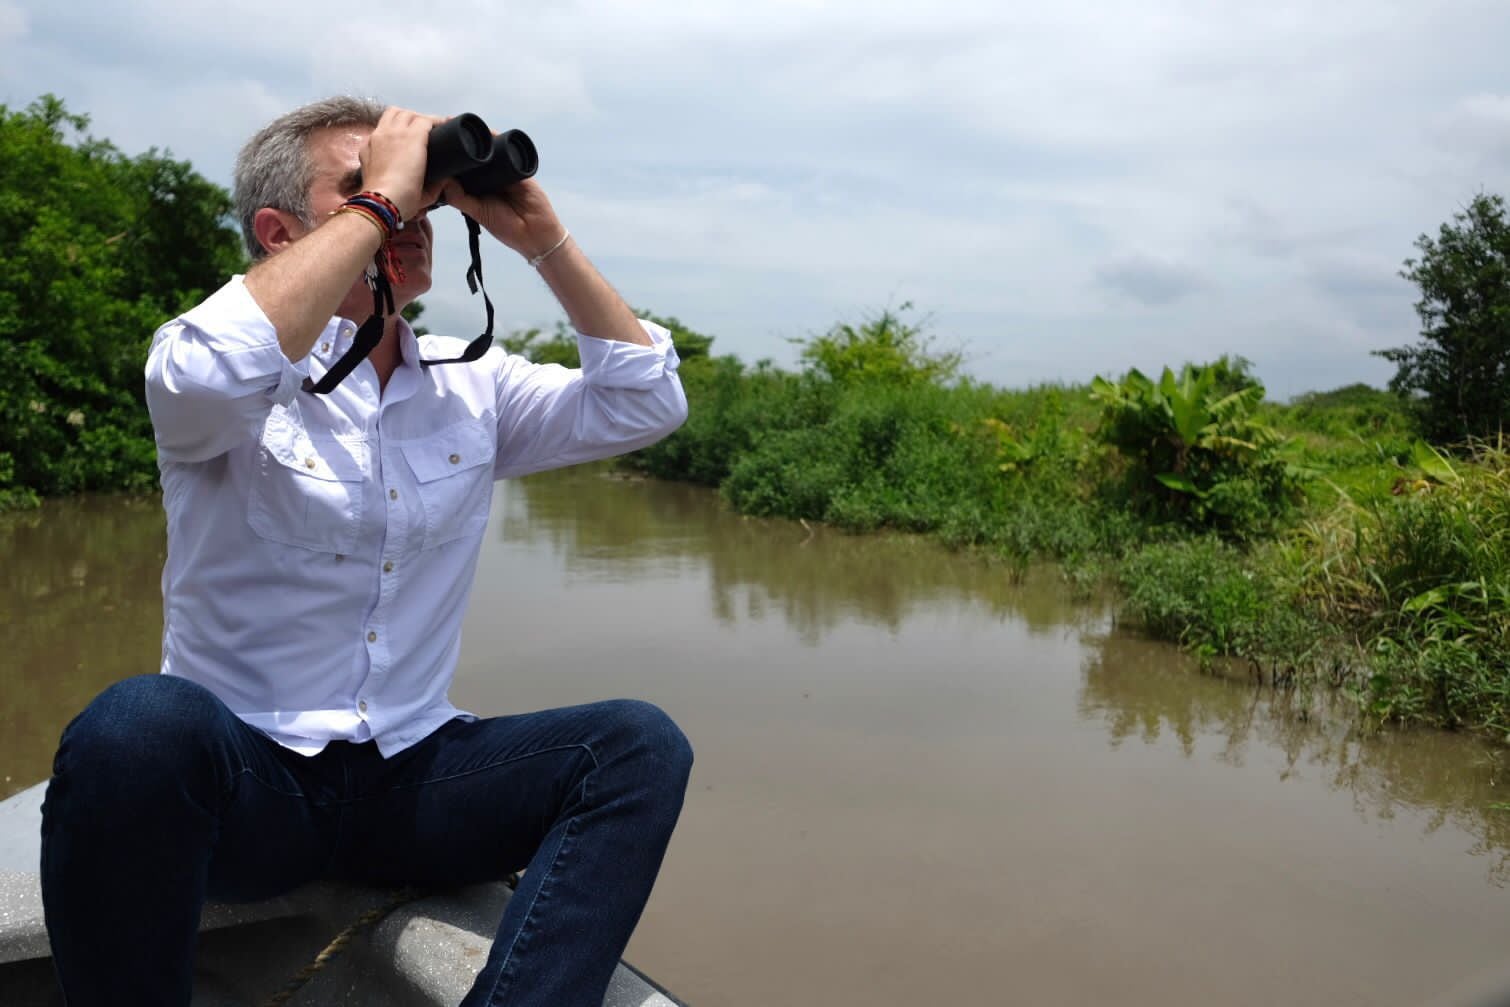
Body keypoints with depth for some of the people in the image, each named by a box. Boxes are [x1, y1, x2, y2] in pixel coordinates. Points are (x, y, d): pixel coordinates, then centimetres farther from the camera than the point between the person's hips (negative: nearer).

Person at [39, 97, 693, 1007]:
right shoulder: (244, 371, -5)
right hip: (242, 772, -3)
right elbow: (210, 374, -31)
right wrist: (376, 201, -21)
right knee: (140, 724, -35)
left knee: (641, 744, -17)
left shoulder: (471, 384, 8)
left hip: (410, 777, 4)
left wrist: (542, 239, -6)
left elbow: (645, 404, 0)